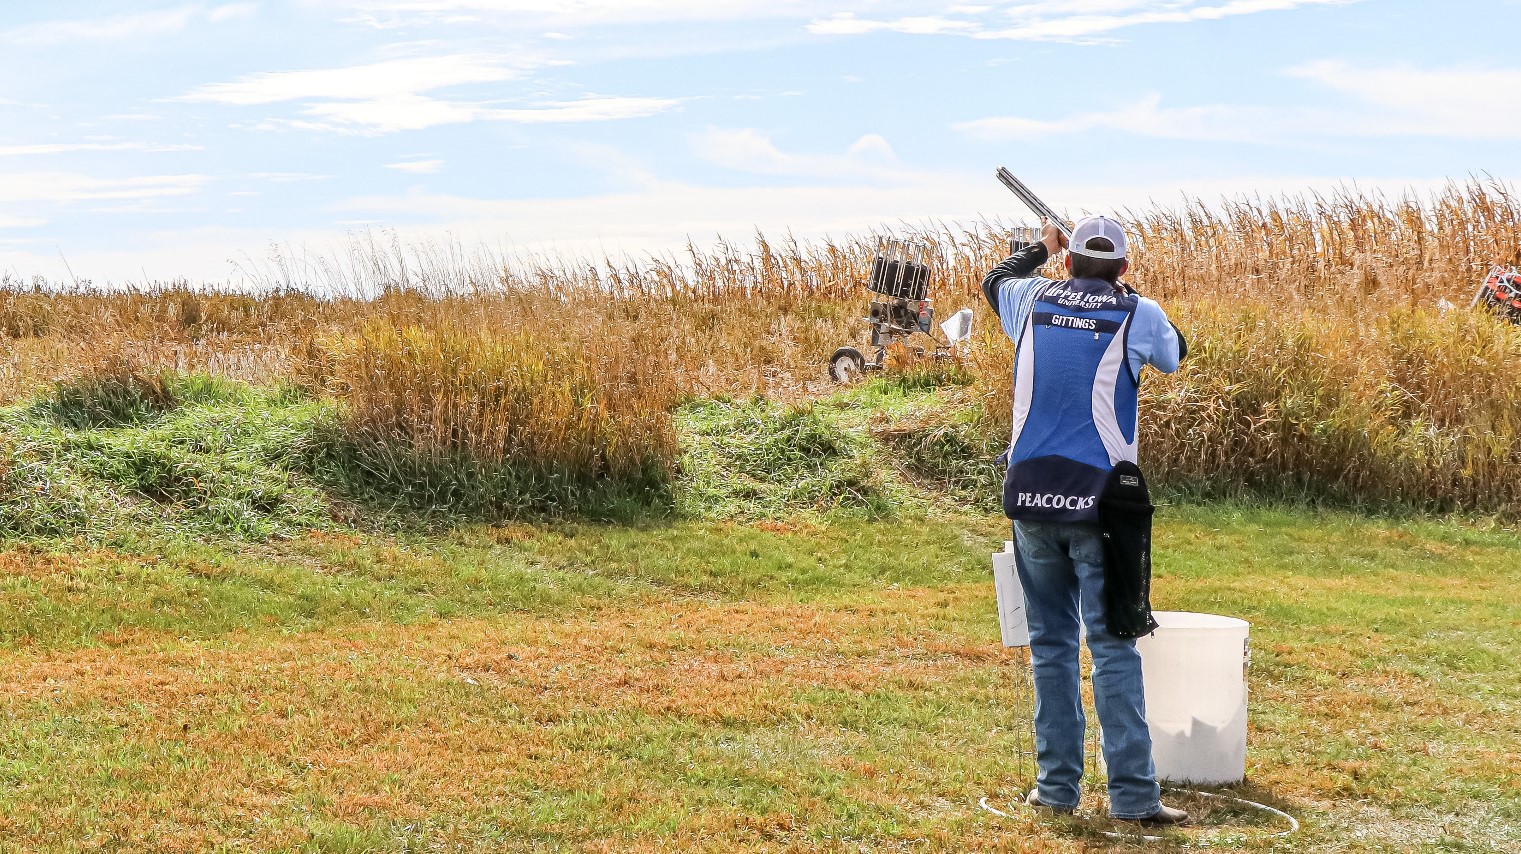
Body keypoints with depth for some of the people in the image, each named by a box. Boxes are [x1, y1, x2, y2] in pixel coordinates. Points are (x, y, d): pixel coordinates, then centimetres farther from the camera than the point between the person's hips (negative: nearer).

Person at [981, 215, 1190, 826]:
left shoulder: (1034, 299, 7)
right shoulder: (1138, 314, -1)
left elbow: (994, 281, 32)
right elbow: (1174, 353, 22)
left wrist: (1040, 249, 48)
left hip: (1030, 498, 3)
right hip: (1097, 500, -3)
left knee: (1050, 643, 11)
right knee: (1113, 648, -2)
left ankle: (1057, 783, 14)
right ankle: (1132, 793, -3)